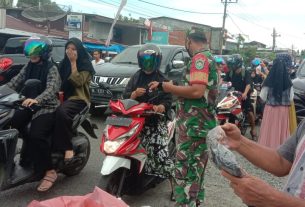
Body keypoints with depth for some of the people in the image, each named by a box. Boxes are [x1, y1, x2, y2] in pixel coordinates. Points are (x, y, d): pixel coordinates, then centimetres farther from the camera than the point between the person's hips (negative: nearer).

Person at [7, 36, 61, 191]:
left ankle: (49, 172, -13)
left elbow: (51, 89, -25)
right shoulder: (28, 67, 12)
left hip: (47, 107, -7)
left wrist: (36, 100, -44)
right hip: (28, 105, 7)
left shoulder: (52, 69, -9)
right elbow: (15, 82, 4)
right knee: (10, 125, -15)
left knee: (36, 135, -27)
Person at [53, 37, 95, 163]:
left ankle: (67, 148, -35)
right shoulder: (64, 63, 19)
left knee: (61, 111, -38)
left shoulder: (85, 64, -1)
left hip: (78, 98, -6)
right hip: (63, 97, 6)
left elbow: (78, 82, -14)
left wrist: (73, 63, -11)